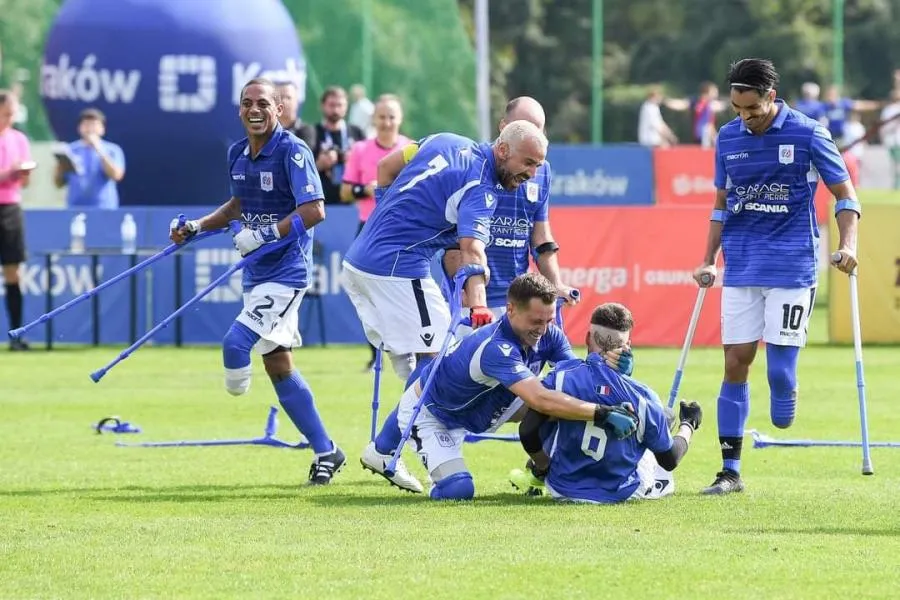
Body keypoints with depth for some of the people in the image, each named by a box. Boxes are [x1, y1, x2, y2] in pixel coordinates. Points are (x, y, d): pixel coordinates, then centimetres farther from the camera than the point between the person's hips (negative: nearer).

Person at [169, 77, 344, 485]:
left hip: (286, 271, -8)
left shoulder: (293, 151, -15)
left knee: (236, 342, -23)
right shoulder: (238, 154, 8)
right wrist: (196, 228, 14)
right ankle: (326, 452, 16)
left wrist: (264, 236, -21)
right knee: (277, 363, 9)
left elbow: (314, 211, -21)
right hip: (256, 271, 8)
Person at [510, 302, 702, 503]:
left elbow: (528, 434, -17)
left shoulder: (561, 377, -17)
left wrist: (542, 468, 5)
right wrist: (688, 425, 18)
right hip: (623, 492, 0)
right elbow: (670, 460, -3)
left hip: (564, 489, 0)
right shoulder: (642, 396, -16)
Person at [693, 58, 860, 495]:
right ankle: (730, 471, 4)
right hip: (741, 267, 4)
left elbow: (844, 194, 0)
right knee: (735, 362, -1)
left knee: (780, 364, -11)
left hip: (791, 266, -4)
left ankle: (783, 416, 25)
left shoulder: (807, 135, -6)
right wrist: (709, 261, 12)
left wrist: (847, 244, -15)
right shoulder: (728, 138, 7)